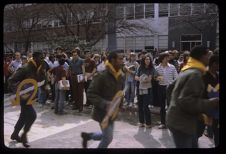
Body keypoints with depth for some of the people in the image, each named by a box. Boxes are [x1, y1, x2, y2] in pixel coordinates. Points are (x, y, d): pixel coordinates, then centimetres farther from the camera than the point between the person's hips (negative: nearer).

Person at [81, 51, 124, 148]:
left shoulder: (119, 76, 1)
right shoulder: (101, 76, -22)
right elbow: (91, 94, -22)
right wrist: (105, 104, -31)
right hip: (103, 112, -8)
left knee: (106, 135, 19)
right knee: (108, 138, 0)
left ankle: (87, 135, 40)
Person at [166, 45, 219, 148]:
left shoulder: (187, 71, 11)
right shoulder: (195, 74, -20)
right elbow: (186, 101, -27)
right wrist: (213, 103, -21)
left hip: (179, 121, 10)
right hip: (181, 124, -10)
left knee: (193, 145, 20)